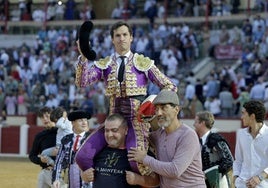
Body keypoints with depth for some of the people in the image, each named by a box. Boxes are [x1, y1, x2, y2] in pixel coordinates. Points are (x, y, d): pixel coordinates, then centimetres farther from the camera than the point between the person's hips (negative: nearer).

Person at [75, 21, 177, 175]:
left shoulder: (143, 63, 5)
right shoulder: (104, 65, 10)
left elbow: (170, 86, 8)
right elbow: (82, 81, -5)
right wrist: (84, 57, -17)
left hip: (137, 120, -3)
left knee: (136, 161, -26)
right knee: (83, 157, -10)